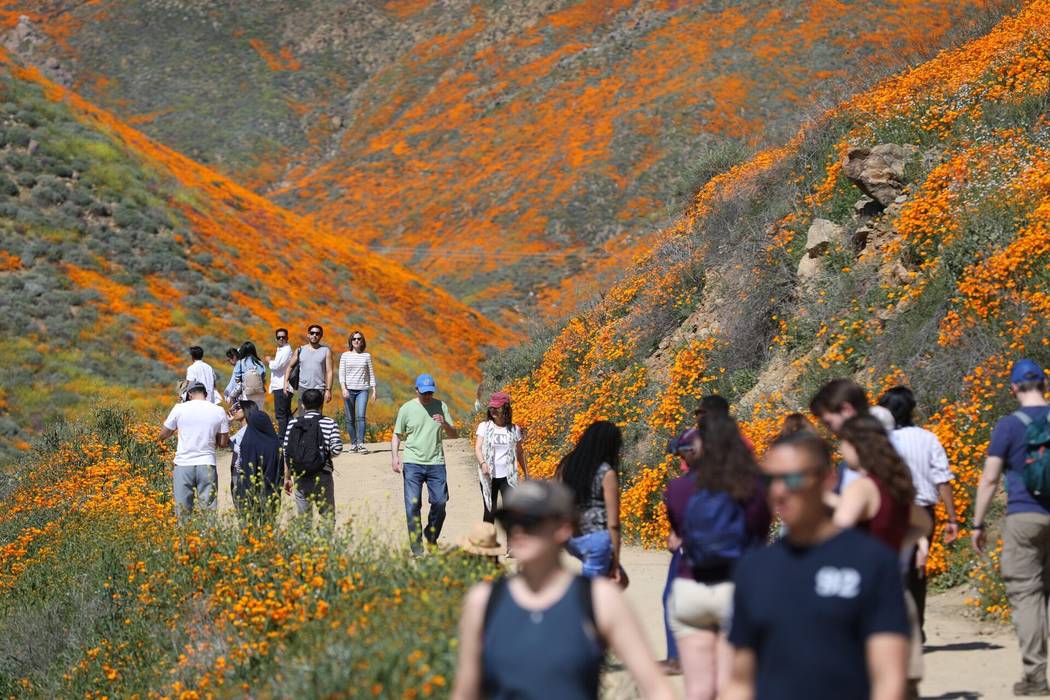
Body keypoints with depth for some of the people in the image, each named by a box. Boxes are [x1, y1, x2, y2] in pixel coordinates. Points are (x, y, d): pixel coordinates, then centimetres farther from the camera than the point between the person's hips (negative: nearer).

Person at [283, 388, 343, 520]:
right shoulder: (329, 423, -4)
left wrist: (287, 477, 9)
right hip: (322, 476, -2)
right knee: (327, 515, 7)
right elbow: (336, 449, -13)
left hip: (300, 478, 2)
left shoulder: (293, 423, 2)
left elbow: (287, 453, 2)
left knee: (303, 516, 9)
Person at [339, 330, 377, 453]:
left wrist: (374, 390, 5)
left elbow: (371, 374, 11)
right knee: (350, 419, 1)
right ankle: (353, 444, 8)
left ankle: (361, 443, -21)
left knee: (361, 416, -16)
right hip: (349, 389, 1)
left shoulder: (367, 356, 9)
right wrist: (344, 388, -11)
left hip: (363, 390, -1)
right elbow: (341, 373, 2)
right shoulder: (345, 355, 7)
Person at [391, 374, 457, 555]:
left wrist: (445, 424, -12)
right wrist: (395, 456, -8)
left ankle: (431, 537, 28)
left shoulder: (441, 406, 6)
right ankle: (416, 548, -2)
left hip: (436, 463, 2)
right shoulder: (406, 409, 1)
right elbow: (396, 435, 7)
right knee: (412, 505, -8)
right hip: (413, 464, -2)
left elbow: (454, 434, 9)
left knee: (440, 503, 3)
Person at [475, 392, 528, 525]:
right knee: (490, 511, 5)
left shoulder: (514, 429, 5)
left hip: (507, 477, 0)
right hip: (489, 476, 0)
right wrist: (483, 463, -25)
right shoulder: (484, 426, 2)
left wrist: (526, 474, 17)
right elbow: (477, 448, -6)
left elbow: (519, 453, 15)